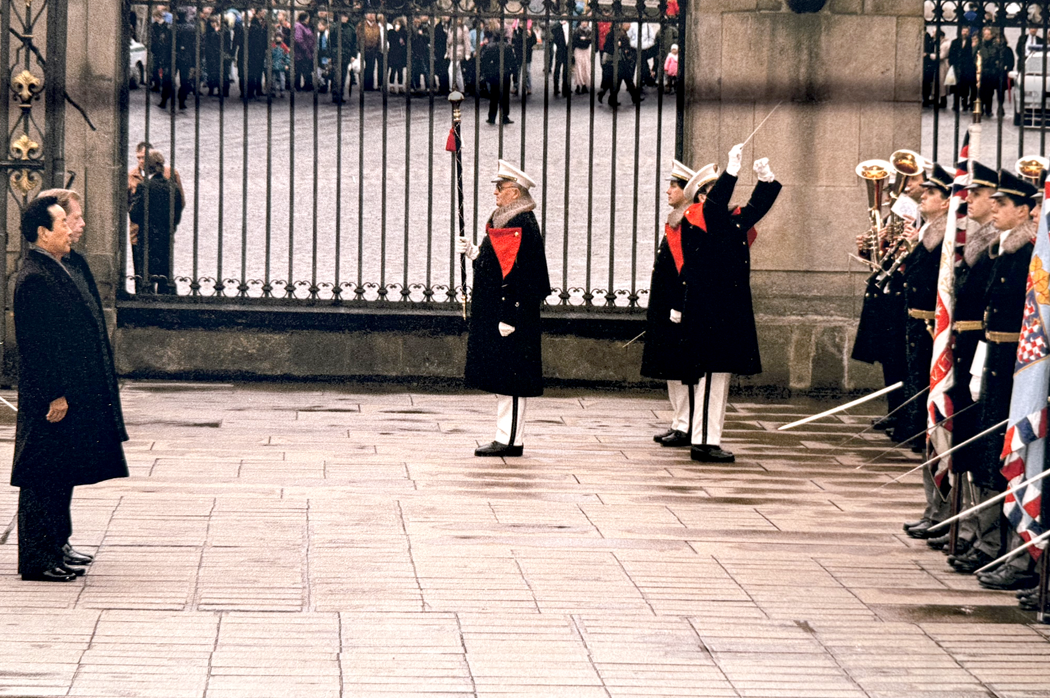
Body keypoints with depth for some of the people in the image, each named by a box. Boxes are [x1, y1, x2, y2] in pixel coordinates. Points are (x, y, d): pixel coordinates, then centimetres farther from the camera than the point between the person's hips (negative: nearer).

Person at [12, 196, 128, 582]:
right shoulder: (33, 279, -19)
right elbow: (38, 343, -22)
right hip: (52, 399, -10)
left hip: (71, 393, 10)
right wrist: (56, 394, -22)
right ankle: (37, 560, 0)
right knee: (45, 476, -5)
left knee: (61, 474, 17)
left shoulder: (52, 271, 12)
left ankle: (55, 545, 27)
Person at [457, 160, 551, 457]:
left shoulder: (521, 225, -16)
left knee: (509, 377, -7)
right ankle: (507, 438, 16)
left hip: (511, 311, -10)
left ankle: (510, 440, -4)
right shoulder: (504, 220, 16)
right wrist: (472, 251, 6)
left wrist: (508, 318, -22)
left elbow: (519, 274, -20)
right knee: (505, 377, 12)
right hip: (495, 312, 10)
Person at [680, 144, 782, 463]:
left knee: (720, 373, 10)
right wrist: (731, 171, -32)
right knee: (713, 372, -11)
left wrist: (766, 180, 6)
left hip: (729, 312, 9)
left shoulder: (729, 222, 16)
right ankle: (704, 441, -9)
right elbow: (714, 204, -28)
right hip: (708, 312, -9)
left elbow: (755, 209, 21)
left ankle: (710, 440, 15)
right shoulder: (697, 220, -8)